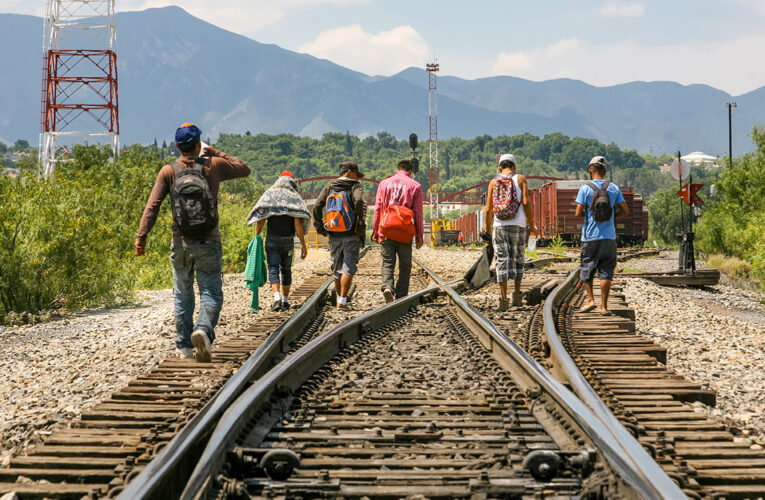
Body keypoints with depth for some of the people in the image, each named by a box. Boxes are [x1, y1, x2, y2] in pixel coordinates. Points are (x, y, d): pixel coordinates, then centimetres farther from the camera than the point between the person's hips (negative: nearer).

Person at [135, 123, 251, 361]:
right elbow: (244, 169, 17)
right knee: (211, 293, 1)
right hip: (209, 243, -1)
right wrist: (217, 153, 23)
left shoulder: (168, 171, -1)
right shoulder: (213, 165, 0)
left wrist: (141, 236, -9)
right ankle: (203, 329, -27)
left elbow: (153, 205, -9)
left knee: (182, 295, 13)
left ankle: (184, 346, 15)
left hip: (181, 243, 1)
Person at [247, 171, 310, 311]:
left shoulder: (269, 195, 4)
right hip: (288, 241, 1)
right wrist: (303, 244, -4)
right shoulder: (295, 198, 1)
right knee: (286, 270, 13)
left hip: (272, 239, -1)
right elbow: (298, 223, -7)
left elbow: (261, 220, -3)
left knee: (273, 269, -4)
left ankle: (277, 298, -22)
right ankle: (285, 301, 18)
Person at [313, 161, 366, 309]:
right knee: (348, 268, -2)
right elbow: (359, 201, -23)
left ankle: (340, 298, 24)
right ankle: (343, 301, -10)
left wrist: (320, 227, 5)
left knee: (337, 268, 16)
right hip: (351, 236, -4)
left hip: (334, 236, 4)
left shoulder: (329, 187, 10)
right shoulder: (355, 186, -3)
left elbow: (317, 206, 0)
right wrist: (361, 224, -17)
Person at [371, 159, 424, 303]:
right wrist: (419, 236, 7)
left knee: (387, 262, 4)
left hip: (386, 230, 1)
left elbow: (378, 209, 8)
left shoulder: (384, 184, 11)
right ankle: (401, 296, 4)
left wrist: (375, 231, 12)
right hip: (405, 232, -1)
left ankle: (387, 286, -22)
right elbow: (418, 213, 3)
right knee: (405, 265, 8)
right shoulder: (415, 186, 4)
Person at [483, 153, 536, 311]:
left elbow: (488, 208, 3)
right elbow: (526, 202, -6)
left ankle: (503, 299, -6)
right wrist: (531, 223, 2)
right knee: (518, 260, 15)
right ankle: (517, 295, 13)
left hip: (499, 226, 1)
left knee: (502, 261, 0)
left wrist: (487, 227, 16)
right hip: (518, 226, -1)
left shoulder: (494, 182, 7)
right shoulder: (520, 179, 4)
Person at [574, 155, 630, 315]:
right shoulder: (614, 188, 3)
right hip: (609, 237, 2)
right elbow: (625, 211, 2)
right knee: (606, 272, 4)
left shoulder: (585, 189, -6)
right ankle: (604, 306, 2)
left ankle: (590, 299, 1)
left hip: (590, 237, -2)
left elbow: (578, 213, -8)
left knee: (586, 269, 13)